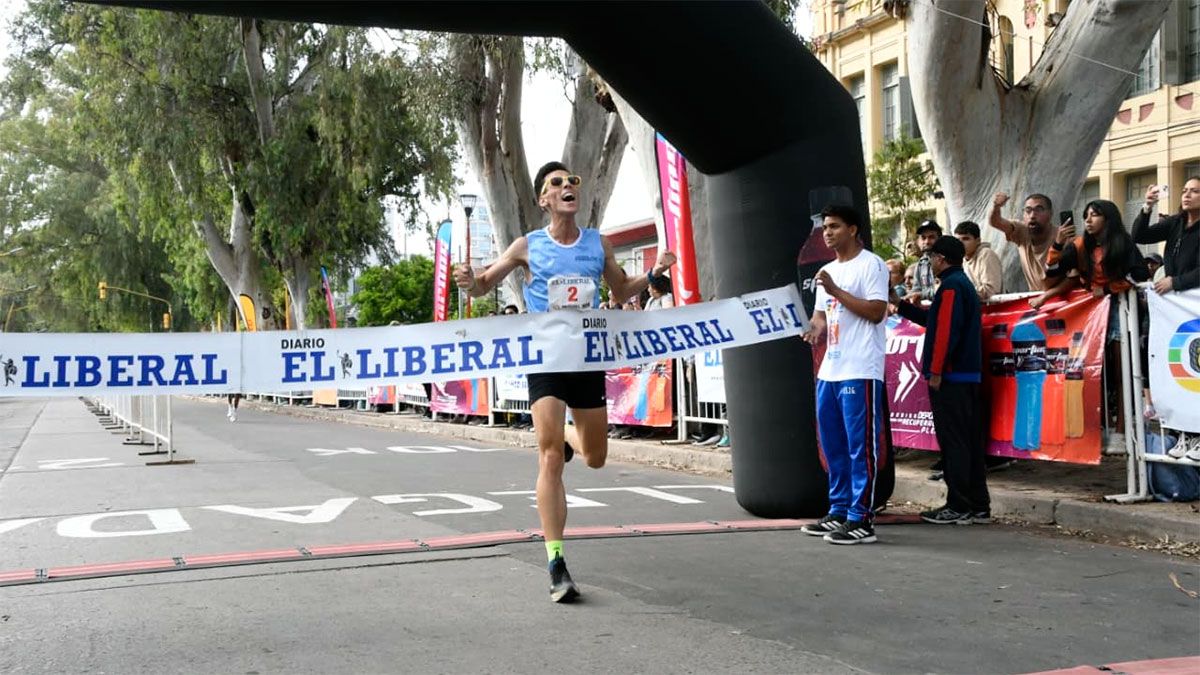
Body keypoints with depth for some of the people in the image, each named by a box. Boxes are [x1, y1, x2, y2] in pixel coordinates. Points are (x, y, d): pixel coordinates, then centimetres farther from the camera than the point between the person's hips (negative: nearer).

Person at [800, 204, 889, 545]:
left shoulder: (871, 264, -5)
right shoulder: (827, 271, 20)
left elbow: (876, 312, -13)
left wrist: (836, 292, -15)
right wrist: (816, 329, 1)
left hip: (860, 371, -9)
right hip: (829, 370, 9)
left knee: (861, 446, -6)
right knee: (833, 445, 13)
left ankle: (862, 520, -3)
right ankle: (839, 512, 22)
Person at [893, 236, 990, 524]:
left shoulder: (951, 286, -12)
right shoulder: (964, 283, 20)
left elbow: (946, 330, -20)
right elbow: (934, 319, 27)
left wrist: (936, 371, -19)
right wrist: (900, 304, 30)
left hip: (951, 377, -10)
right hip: (969, 375, 10)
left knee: (952, 441, -6)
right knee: (969, 440, 10)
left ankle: (958, 507, -4)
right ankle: (978, 506, 13)